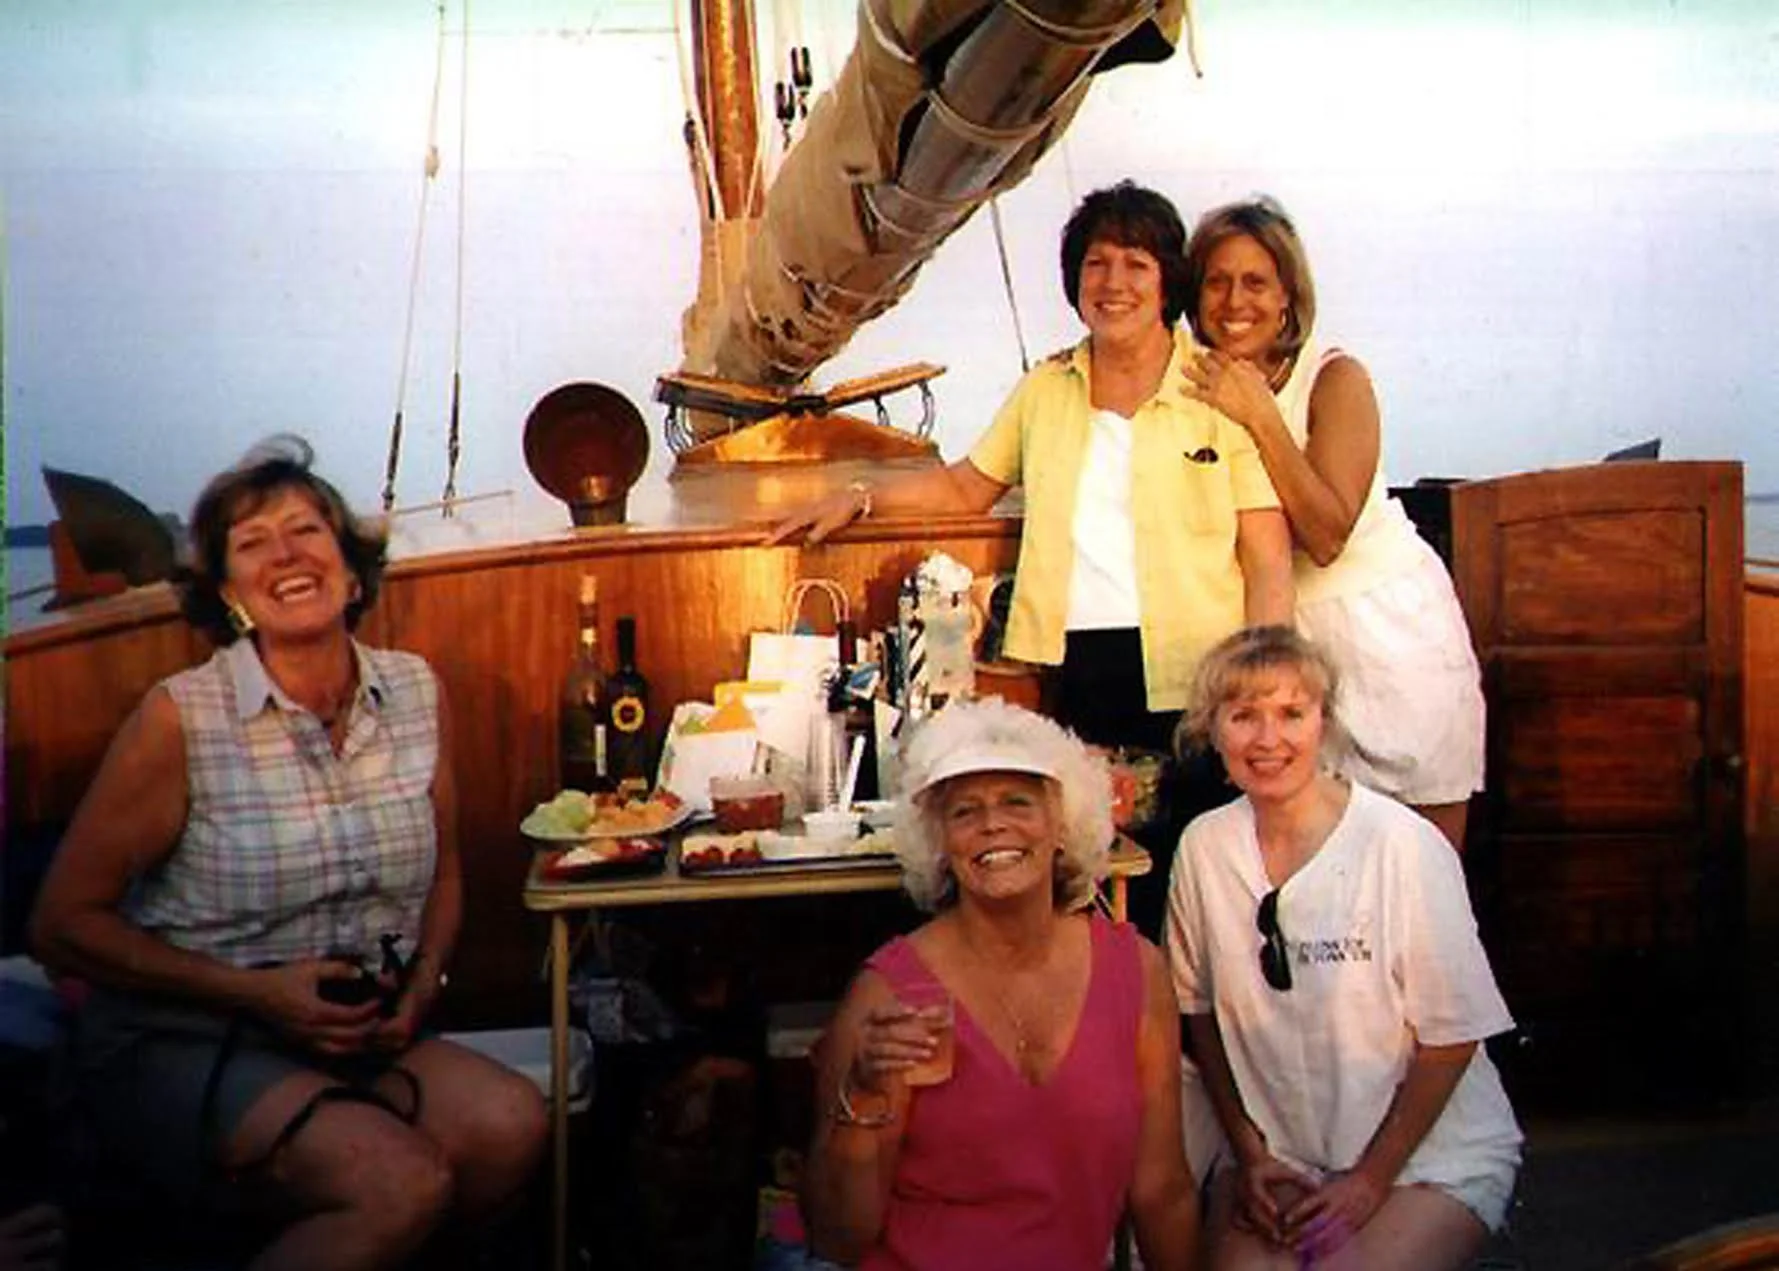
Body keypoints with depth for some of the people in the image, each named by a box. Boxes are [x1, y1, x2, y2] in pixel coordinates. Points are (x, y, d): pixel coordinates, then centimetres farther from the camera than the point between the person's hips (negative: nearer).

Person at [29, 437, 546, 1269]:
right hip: (178, 1044, -5)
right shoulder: (181, 719, -11)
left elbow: (442, 875, 17)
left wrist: (419, 990, -2)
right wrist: (262, 993, -14)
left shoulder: (415, 693, 3)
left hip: (359, 1036, 5)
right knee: (400, 1184, -30)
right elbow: (63, 926, -6)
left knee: (510, 1125, -24)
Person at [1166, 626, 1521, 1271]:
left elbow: (1450, 1037, -9)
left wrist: (1372, 1178, -8)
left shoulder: (1404, 846, -16)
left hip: (1431, 1150, -2)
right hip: (1275, 1148, 3)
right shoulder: (1204, 847, -4)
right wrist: (1249, 1154, 3)